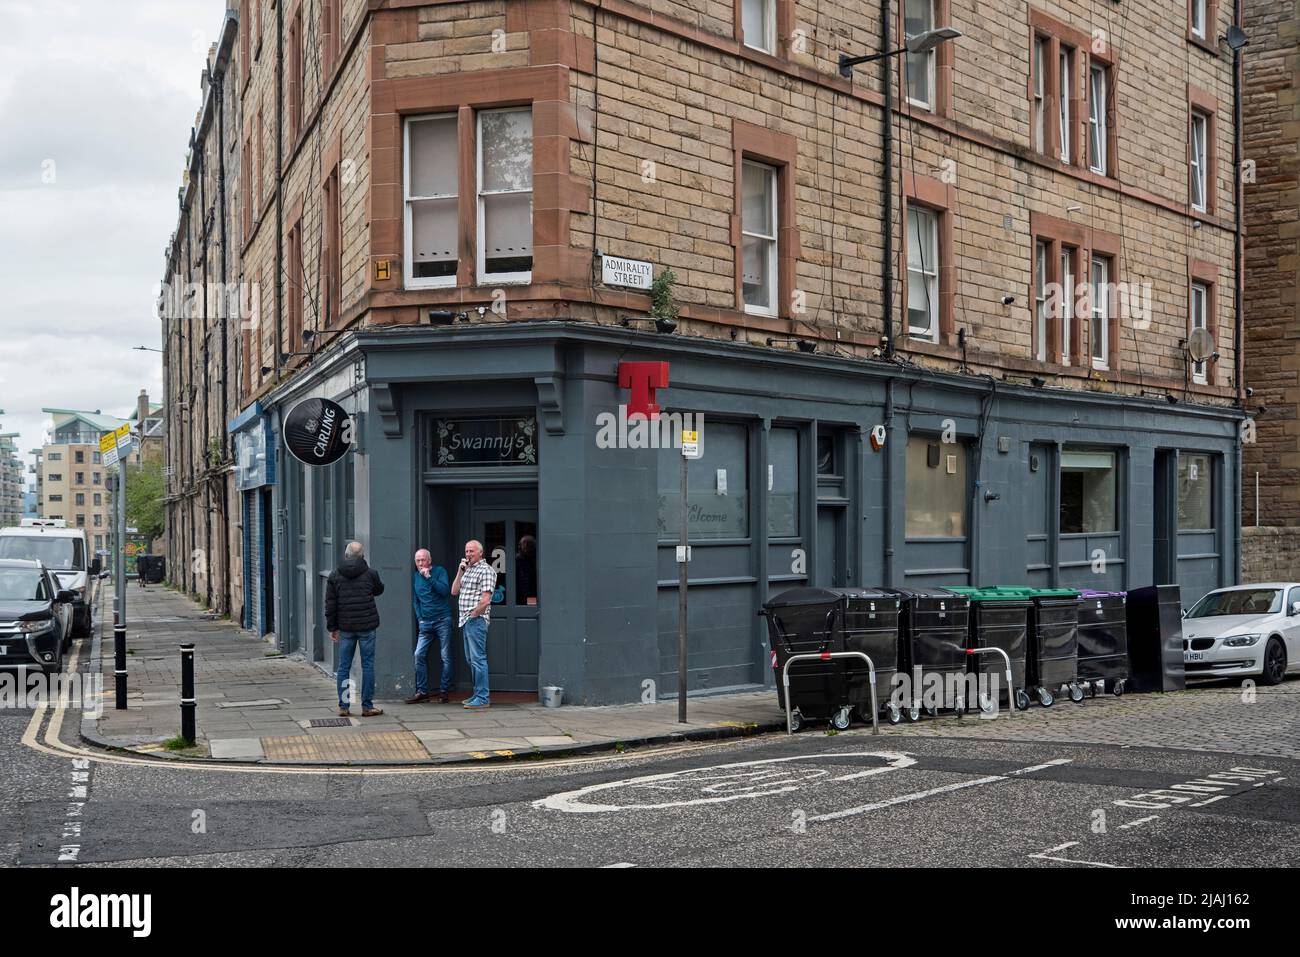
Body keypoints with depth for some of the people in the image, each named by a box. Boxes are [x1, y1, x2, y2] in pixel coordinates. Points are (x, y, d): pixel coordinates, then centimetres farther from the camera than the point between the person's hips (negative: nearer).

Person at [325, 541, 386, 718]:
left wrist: (332, 627, 10)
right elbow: (379, 590, 17)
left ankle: (343, 706, 8)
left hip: (345, 628, 2)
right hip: (367, 626, -2)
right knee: (368, 665, 3)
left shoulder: (334, 575, 2)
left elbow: (330, 604, 3)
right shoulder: (370, 573, -3)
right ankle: (367, 706, 4)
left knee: (343, 666, 8)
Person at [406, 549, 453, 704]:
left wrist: (429, 577, -17)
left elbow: (445, 590, -14)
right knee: (419, 655, -5)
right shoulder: (415, 577, 12)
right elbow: (414, 600, 18)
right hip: (425, 622, 4)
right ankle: (422, 691, 1)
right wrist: (419, 618, 9)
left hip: (442, 620, -4)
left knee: (446, 657, -2)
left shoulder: (439, 571, 0)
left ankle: (444, 691, 5)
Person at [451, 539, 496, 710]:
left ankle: (482, 699, -10)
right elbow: (454, 591, 11)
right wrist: (460, 571, 3)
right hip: (466, 620, 9)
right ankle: (478, 694, 21)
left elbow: (485, 600, -17)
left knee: (478, 658, -10)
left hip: (477, 619, -9)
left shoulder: (486, 570, -9)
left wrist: (473, 615, -9)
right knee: (471, 659, 14)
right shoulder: (467, 570, 18)